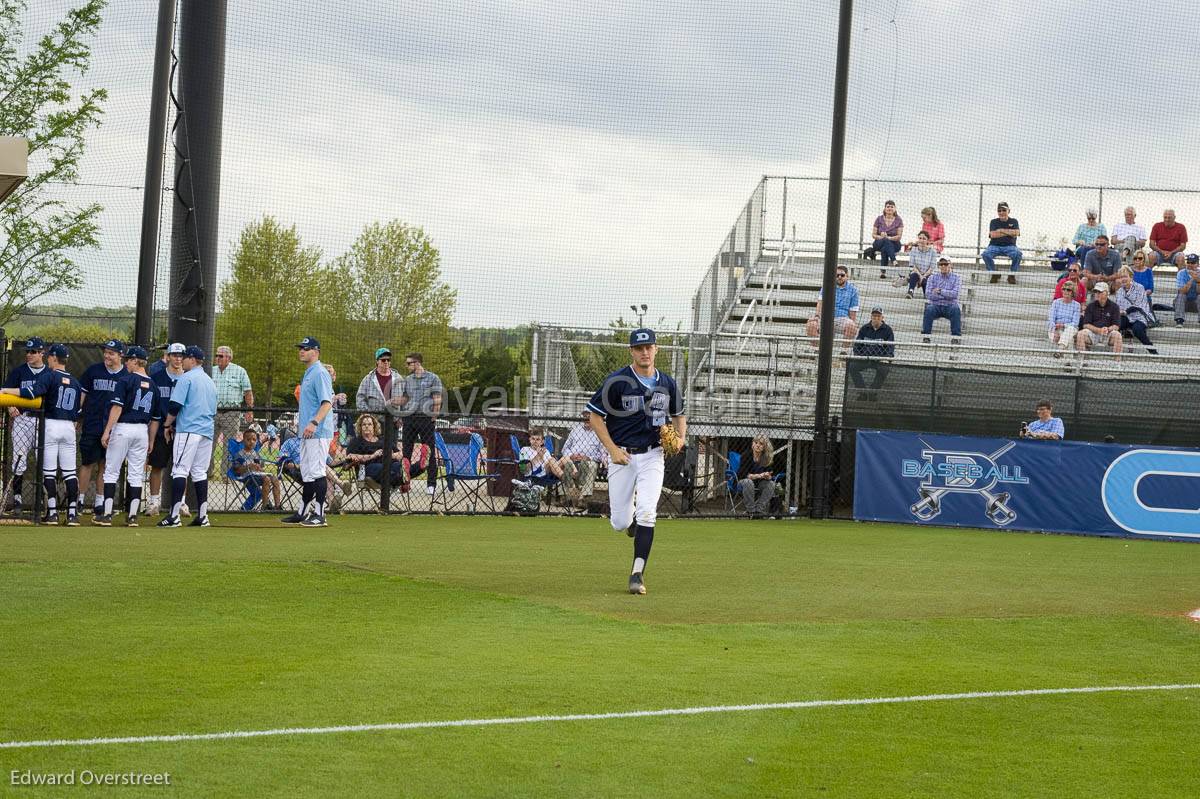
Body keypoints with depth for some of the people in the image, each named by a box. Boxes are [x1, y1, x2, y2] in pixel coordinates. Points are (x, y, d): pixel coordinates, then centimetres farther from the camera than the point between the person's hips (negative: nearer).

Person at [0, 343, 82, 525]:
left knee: (49, 472, -1)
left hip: (50, 424, -5)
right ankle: (72, 513, 0)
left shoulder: (49, 376, -6)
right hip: (69, 427, 5)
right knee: (69, 472, 5)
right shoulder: (75, 382, 14)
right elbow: (77, 411, 14)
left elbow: (32, 392, -21)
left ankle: (52, 512, -4)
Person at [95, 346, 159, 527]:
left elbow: (117, 407, -15)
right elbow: (156, 418, 14)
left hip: (123, 428, -5)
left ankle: (107, 515, -3)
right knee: (136, 475, 8)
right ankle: (132, 516, 4)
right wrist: (151, 442, 21)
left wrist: (107, 431, -15)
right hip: (142, 431, 5)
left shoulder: (126, 380, -7)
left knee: (111, 472, 1)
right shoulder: (153, 385, 11)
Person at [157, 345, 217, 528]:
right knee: (200, 472, 11)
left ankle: (174, 515, -16)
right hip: (208, 431, 7)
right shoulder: (210, 381, 20)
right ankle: (202, 515, 7)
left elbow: (175, 405, -12)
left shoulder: (186, 378, -5)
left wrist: (168, 425, 1)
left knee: (180, 470, -9)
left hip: (188, 430, -7)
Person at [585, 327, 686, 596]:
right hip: (622, 456, -1)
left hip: (652, 456, 1)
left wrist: (680, 438, 0)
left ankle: (637, 574, -14)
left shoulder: (667, 384, 4)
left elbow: (678, 415, 21)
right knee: (619, 523, 1)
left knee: (646, 513, -17)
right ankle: (630, 516, 40)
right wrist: (613, 450, -13)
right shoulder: (617, 381, -9)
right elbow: (595, 417, -5)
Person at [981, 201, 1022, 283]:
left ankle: (1012, 275, -15)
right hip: (995, 246, 1)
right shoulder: (994, 222, 12)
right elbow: (992, 235, -6)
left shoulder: (1013, 221, 12)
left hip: (1009, 246, -1)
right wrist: (1009, 233, -7)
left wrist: (1001, 230, -7)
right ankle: (994, 274, -12)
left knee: (1018, 254, -35)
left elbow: (1016, 233, -8)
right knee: (985, 254, -32)